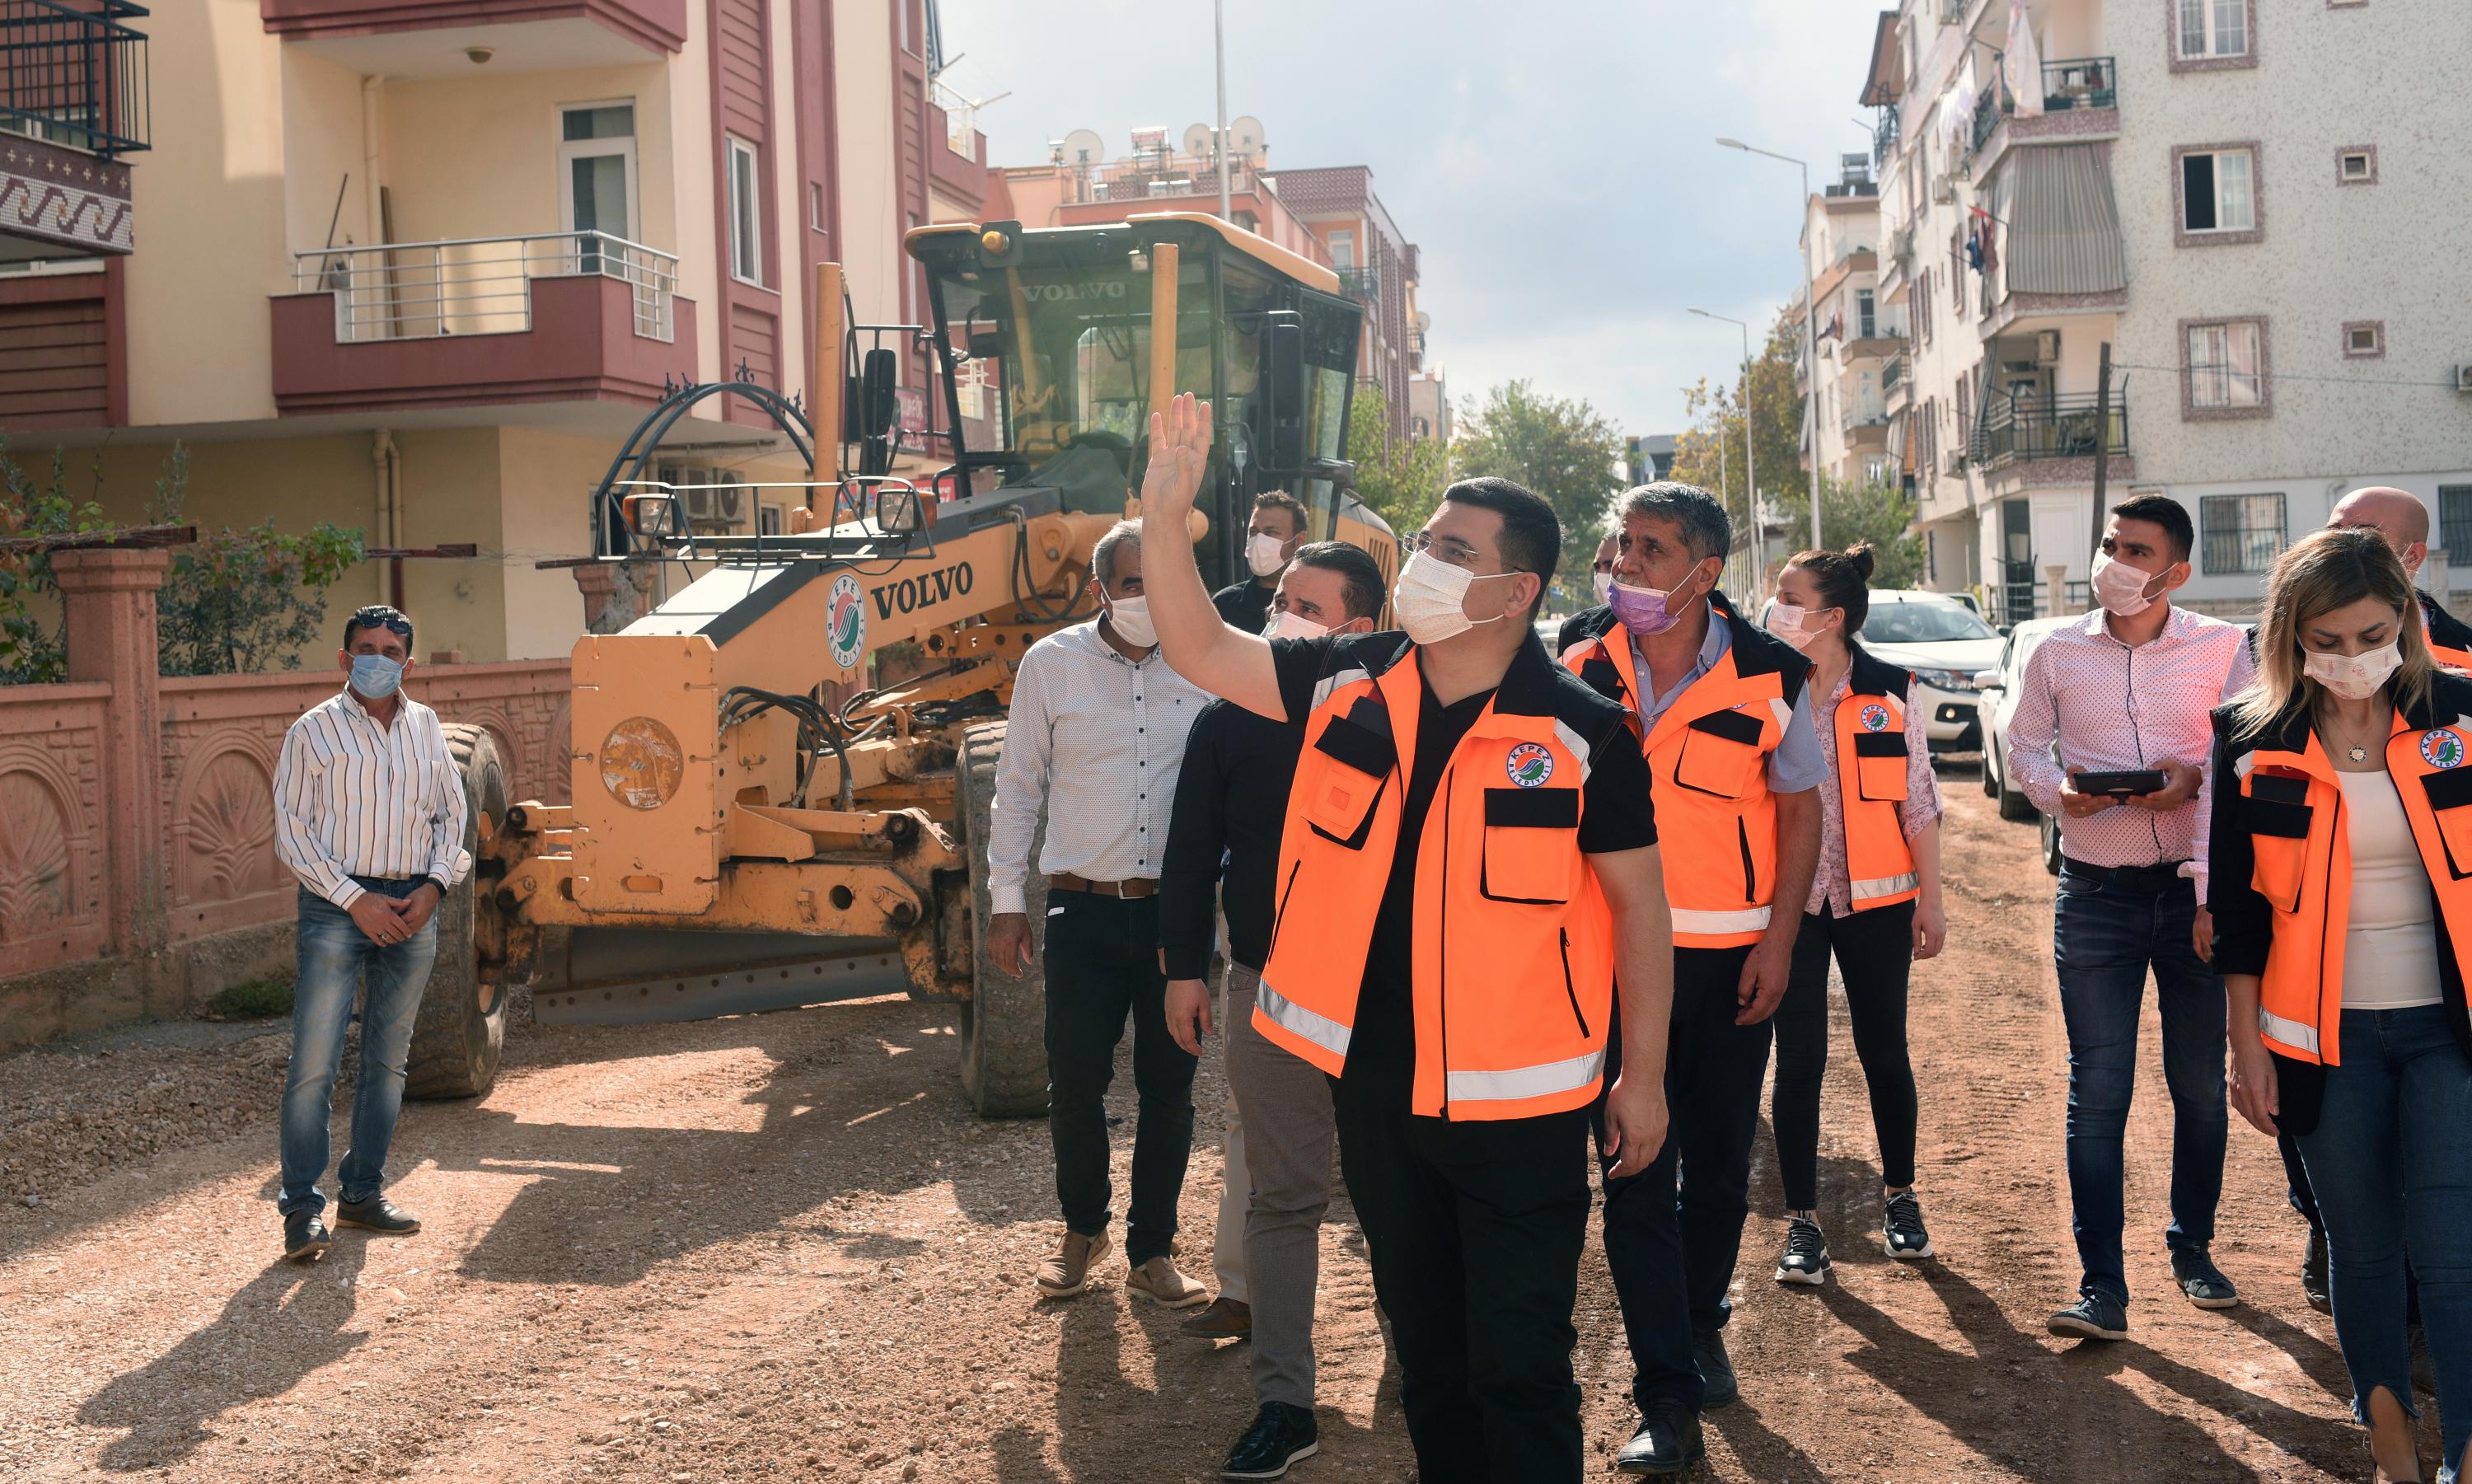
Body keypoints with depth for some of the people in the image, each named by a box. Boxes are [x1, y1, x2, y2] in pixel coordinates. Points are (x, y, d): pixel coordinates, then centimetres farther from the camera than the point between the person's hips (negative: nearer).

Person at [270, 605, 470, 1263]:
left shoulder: (426, 726, 10)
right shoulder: (313, 731, -3)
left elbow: (451, 814, 14)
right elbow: (292, 831, -5)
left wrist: (434, 886, -2)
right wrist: (355, 899, -13)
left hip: (413, 906, 5)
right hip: (337, 905, -4)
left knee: (388, 1059, 10)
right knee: (315, 1061, -8)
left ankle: (362, 1192, 20)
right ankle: (302, 1207, -3)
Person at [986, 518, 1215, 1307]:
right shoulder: (1052, 664, 2)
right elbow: (1018, 787, 7)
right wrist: (1007, 899, 4)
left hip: (1177, 911, 1)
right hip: (1086, 911, -1)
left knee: (1169, 1090, 6)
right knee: (1075, 1084, 4)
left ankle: (1152, 1250, 22)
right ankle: (1083, 1228, 28)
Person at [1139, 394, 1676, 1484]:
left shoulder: (1582, 734, -12)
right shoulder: (1349, 687, 0)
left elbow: (1639, 903, -5)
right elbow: (1200, 647, 4)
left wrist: (1643, 1076, -3)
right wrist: (1166, 513, -11)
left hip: (1517, 1105, -4)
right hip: (1374, 1088, 5)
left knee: (1518, 1365, 3)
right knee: (1425, 1348, 20)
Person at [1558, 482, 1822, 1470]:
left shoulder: (1766, 676, -5)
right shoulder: (1581, 671, -2)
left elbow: (1800, 804, 2)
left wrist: (1778, 936, -6)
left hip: (1732, 956, 0)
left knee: (1720, 1158, 11)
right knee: (1634, 1170, -2)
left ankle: (1702, 1326, 35)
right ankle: (1668, 1396, 2)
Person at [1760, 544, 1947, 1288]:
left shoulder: (1891, 692, -3)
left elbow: (1918, 800, 4)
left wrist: (1931, 896, 3)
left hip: (1875, 900, 0)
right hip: (1789, 900, 0)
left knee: (1884, 1053, 10)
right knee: (1798, 1062, 1)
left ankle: (1900, 1198, 28)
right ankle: (1802, 1222, 9)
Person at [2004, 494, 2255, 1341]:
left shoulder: (2222, 649, 1)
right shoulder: (2058, 653, 4)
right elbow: (2023, 747, 10)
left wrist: (2196, 779, -17)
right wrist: (2057, 789, -11)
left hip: (2195, 888, 0)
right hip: (2096, 895, 0)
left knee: (2200, 1084, 10)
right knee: (2098, 1088, -4)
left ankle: (2193, 1248, 31)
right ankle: (2102, 1288, -2)